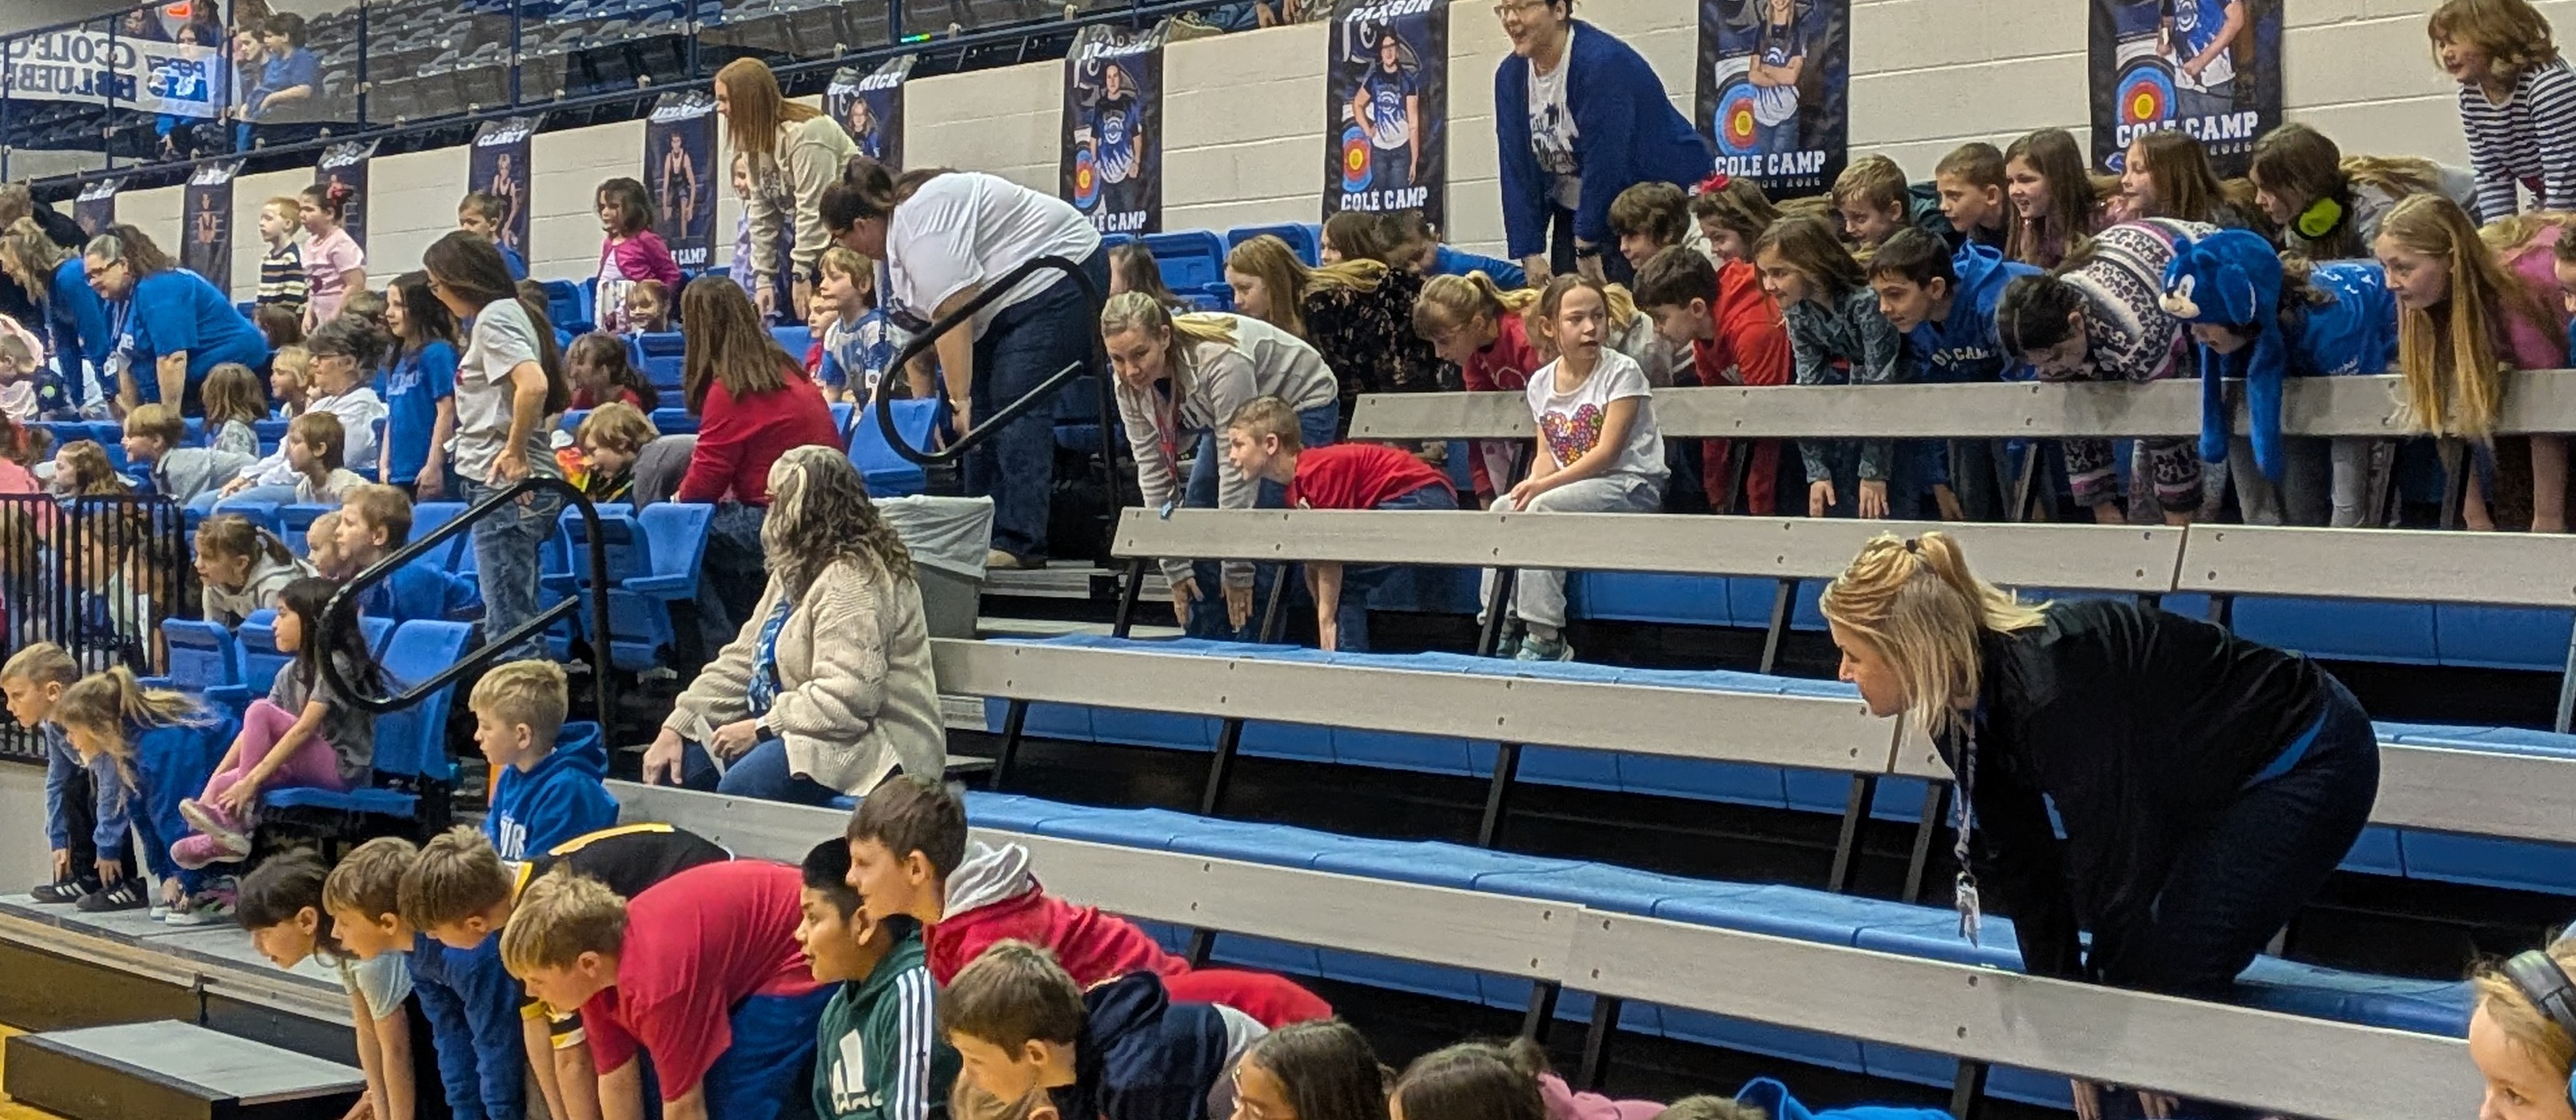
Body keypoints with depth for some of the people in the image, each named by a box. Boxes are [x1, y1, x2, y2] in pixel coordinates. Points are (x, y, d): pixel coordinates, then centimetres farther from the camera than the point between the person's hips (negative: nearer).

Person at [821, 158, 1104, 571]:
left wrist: (958, 401, -28)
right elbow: (919, 327, 12)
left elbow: (952, 315, -28)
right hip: (1008, 306, 11)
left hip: (1057, 278, -11)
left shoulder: (922, 220, -23)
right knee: (981, 407, 5)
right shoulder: (898, 236, 9)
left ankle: (1019, 544, -18)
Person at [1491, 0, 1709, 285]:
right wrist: (1529, 255, -9)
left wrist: (1587, 246, -19)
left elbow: (1604, 163, -24)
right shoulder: (1510, 75, -1)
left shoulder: (1602, 61, -23)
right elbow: (1517, 170, -2)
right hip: (1573, 207, 7)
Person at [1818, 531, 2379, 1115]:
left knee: (2173, 975, -14)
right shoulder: (1960, 705, -8)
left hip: (2306, 764, -8)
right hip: (2207, 787, 8)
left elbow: (2112, 861, -28)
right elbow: (2022, 866, -2)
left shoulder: (2050, 689, -35)